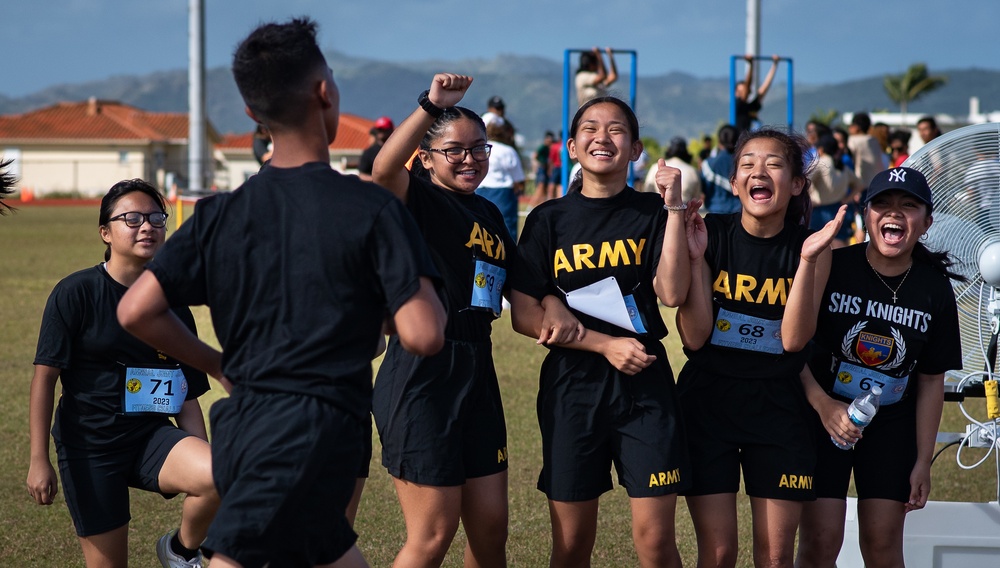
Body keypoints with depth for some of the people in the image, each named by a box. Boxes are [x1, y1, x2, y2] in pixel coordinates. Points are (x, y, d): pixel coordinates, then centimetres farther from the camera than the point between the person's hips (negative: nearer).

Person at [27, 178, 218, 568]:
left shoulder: (175, 308, 7)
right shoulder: (76, 292, -6)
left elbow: (187, 400, 10)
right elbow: (45, 375, -7)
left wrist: (205, 461, 5)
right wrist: (39, 460, -11)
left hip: (152, 440, 3)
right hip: (89, 448, -3)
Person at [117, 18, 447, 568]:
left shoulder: (221, 213, 6)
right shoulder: (372, 209, -8)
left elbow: (135, 311, 2)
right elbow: (422, 335, -14)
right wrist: (429, 295, 8)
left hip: (239, 428, 6)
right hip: (315, 432, -6)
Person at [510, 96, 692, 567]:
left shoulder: (652, 213, 4)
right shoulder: (549, 220, 3)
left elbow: (671, 292, -12)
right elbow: (524, 315, -3)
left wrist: (674, 209, -15)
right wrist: (605, 344, -12)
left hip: (645, 386, 0)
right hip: (572, 386, 0)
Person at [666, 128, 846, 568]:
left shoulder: (811, 247, -4)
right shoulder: (709, 235, -7)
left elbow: (793, 339, -14)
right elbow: (693, 338, -12)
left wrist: (808, 260, -23)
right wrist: (696, 259, -21)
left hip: (777, 408, 1)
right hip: (707, 401, -1)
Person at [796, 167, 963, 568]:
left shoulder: (935, 290, -3)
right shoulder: (831, 268, -13)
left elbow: (931, 380, 4)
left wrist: (923, 462, 4)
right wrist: (823, 405, -24)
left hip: (893, 425, 3)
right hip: (825, 415, -2)